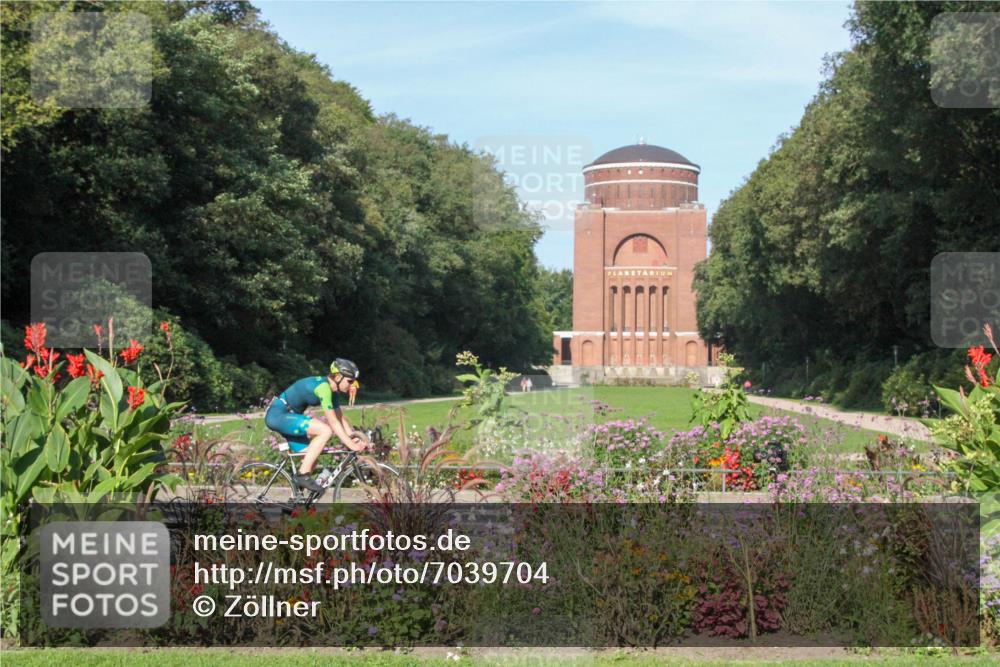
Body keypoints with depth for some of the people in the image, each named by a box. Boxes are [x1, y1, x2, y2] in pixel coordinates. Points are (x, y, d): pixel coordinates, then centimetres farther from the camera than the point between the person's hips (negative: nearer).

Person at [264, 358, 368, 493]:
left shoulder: (332, 390, 7)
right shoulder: (323, 387, -22)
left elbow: (340, 418, 11)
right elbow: (333, 422, -24)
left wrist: (355, 437, 0)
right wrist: (351, 445, -24)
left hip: (287, 417, 10)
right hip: (278, 415, -10)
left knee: (311, 459, 5)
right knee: (325, 430, -23)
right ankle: (303, 475, -19)